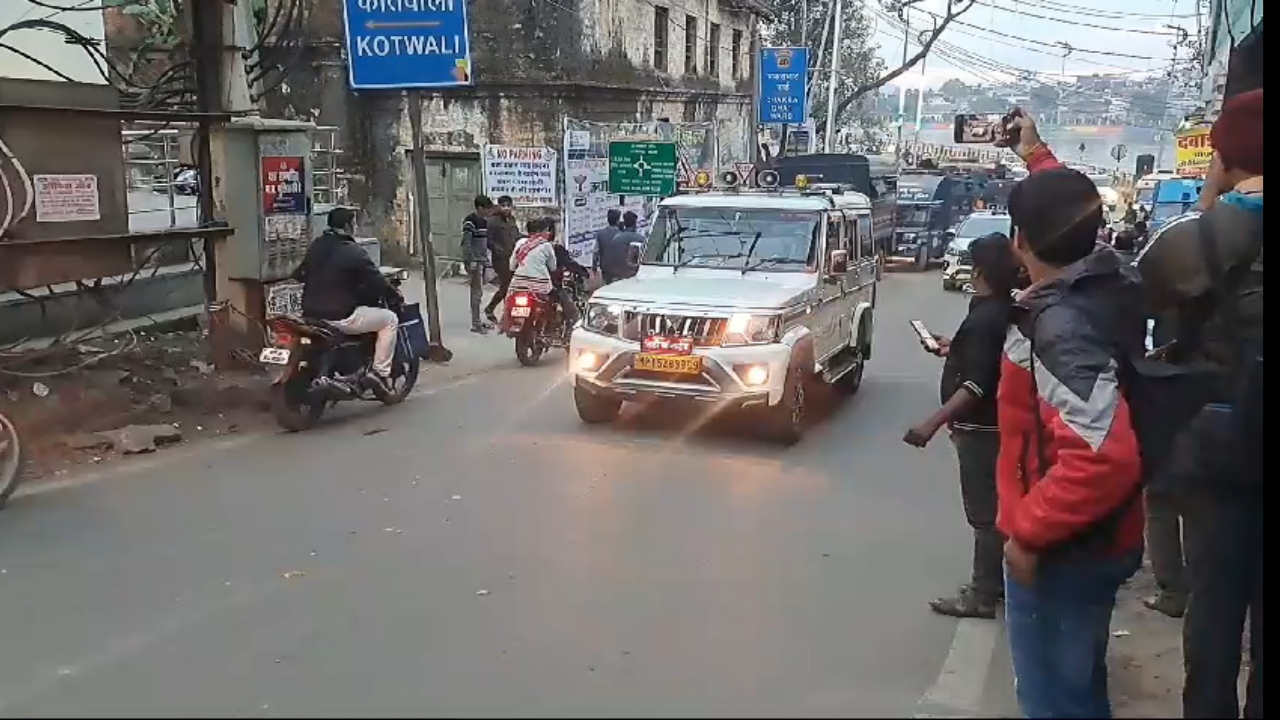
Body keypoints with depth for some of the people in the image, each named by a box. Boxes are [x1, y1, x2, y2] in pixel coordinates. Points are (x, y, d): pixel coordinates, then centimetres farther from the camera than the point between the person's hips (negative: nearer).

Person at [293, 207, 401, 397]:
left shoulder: (315, 246, 8)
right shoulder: (354, 253, -13)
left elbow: (299, 274, 21)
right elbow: (376, 282, -10)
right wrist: (396, 297, 8)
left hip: (311, 315, 8)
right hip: (340, 316, -8)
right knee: (389, 320, 6)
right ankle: (380, 374, 0)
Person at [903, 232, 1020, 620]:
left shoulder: (984, 319, -23)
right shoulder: (1005, 312, 8)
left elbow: (976, 384, -29)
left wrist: (934, 423, -32)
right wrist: (950, 348, 27)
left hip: (980, 428, -10)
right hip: (994, 423, 10)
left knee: (984, 512, -3)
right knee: (993, 507, 19)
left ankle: (982, 595, 5)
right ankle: (995, 580, 31)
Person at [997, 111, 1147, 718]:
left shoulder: (1059, 326, -29)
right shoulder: (1110, 284, -3)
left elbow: (1105, 457, -37)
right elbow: (1071, 217, 21)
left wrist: (1028, 531, -27)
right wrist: (1037, 158, 31)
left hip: (1061, 550, -9)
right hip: (1101, 537, 9)